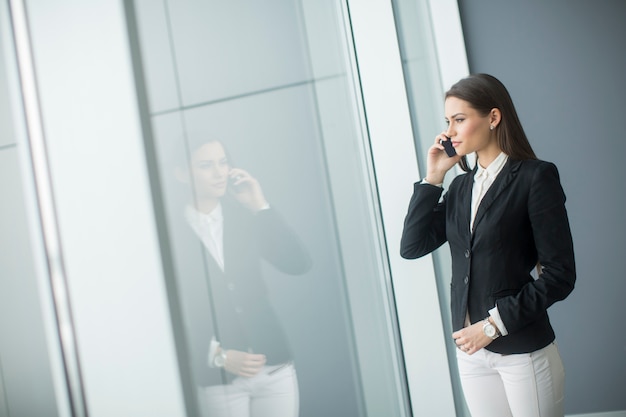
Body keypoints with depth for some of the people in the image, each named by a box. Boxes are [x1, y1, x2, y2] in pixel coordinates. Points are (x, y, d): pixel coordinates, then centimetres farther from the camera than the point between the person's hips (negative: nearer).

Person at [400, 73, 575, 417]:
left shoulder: (535, 177, -8)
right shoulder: (460, 187, 10)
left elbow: (560, 274, -11)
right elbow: (412, 246, 2)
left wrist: (494, 324, -14)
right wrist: (433, 177, -1)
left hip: (523, 351, -5)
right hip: (470, 350, 5)